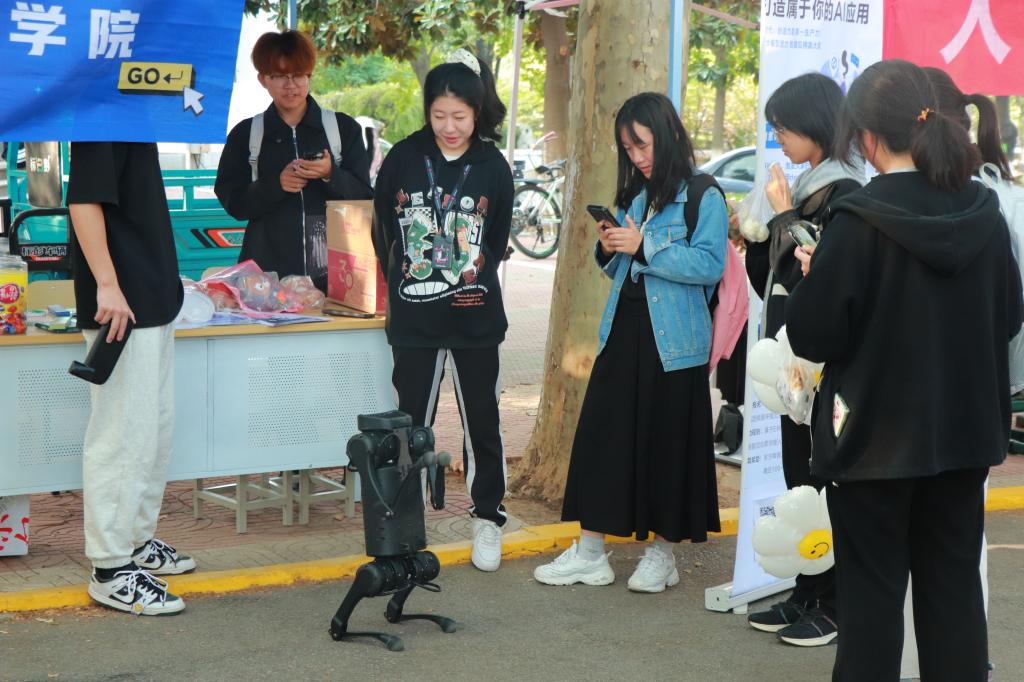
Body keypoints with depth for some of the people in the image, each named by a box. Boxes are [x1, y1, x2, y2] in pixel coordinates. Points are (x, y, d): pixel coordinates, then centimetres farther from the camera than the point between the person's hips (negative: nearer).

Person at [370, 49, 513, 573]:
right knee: (411, 421, 6)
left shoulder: (492, 167, -1)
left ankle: (487, 517, 21)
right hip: (413, 316, 0)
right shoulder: (403, 159, -3)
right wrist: (406, 283, 6)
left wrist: (474, 281, 4)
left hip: (476, 317, 0)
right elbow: (383, 232, 6)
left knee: (482, 420, 7)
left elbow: (496, 243, 10)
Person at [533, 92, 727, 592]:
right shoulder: (633, 197, 14)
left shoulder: (703, 198, -7)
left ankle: (662, 554, 17)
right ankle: (589, 554, 11)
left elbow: (710, 265, -18)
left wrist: (643, 247, -20)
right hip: (623, 331, 6)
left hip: (673, 340, -6)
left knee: (667, 444, 3)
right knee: (599, 437, 4)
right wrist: (609, 250, -1)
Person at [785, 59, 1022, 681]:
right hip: (965, 432, 5)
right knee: (954, 583, 14)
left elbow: (814, 335, -16)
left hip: (878, 436, -5)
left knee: (873, 589, 5)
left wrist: (813, 275, 1)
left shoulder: (860, 223, -19)